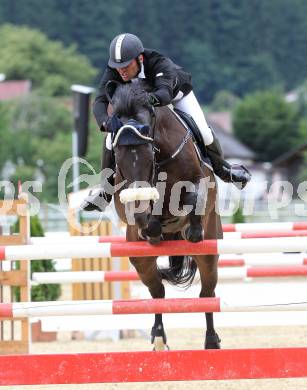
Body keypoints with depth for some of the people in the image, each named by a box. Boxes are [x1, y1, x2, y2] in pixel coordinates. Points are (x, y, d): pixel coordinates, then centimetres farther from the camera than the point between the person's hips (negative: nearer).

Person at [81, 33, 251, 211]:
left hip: (175, 93, -2)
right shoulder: (114, 70, -35)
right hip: (137, 98, 3)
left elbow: (165, 93, -63)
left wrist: (153, 98, -87)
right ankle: (106, 191, 4)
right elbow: (100, 101, -44)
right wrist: (105, 121, -66)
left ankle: (222, 169, 16)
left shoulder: (161, 64, -45)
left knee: (203, 132, -16)